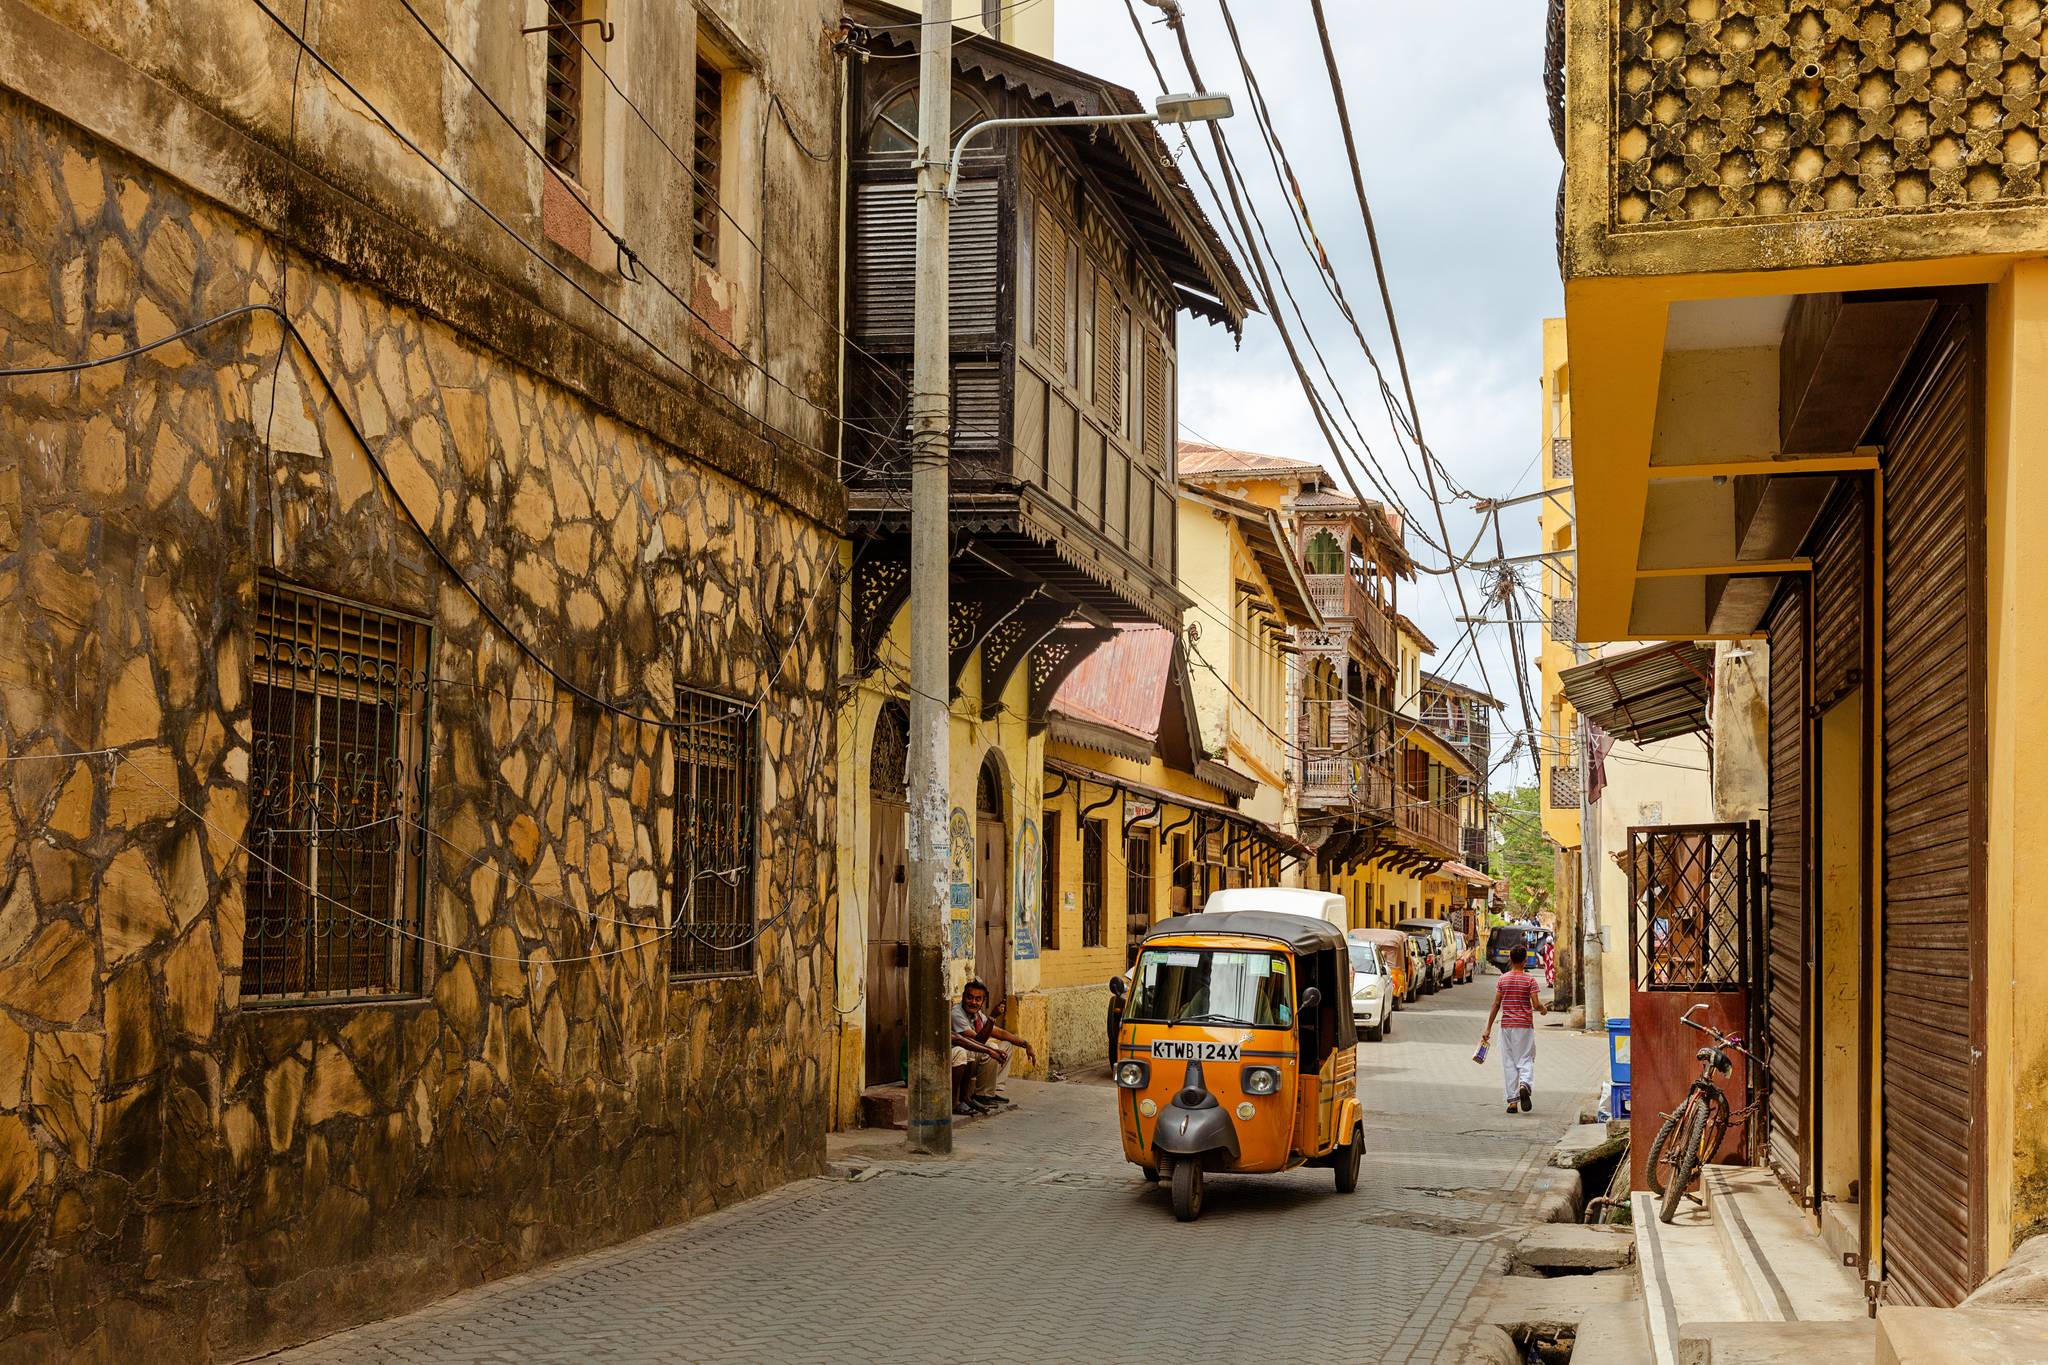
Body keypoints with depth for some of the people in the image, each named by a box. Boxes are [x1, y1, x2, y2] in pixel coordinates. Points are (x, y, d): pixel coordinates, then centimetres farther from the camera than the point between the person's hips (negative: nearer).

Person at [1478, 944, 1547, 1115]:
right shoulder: (1530, 980, -4)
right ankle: (1524, 1085, -26)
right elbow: (1536, 1005, -9)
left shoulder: (1502, 980, 3)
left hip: (1507, 1025, 2)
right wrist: (1542, 1009, 16)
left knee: (1509, 1062, 6)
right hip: (1525, 1025, -2)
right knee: (1525, 1059, 4)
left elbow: (1496, 1005, 2)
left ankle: (1512, 1101, 4)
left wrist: (1488, 1030, 5)